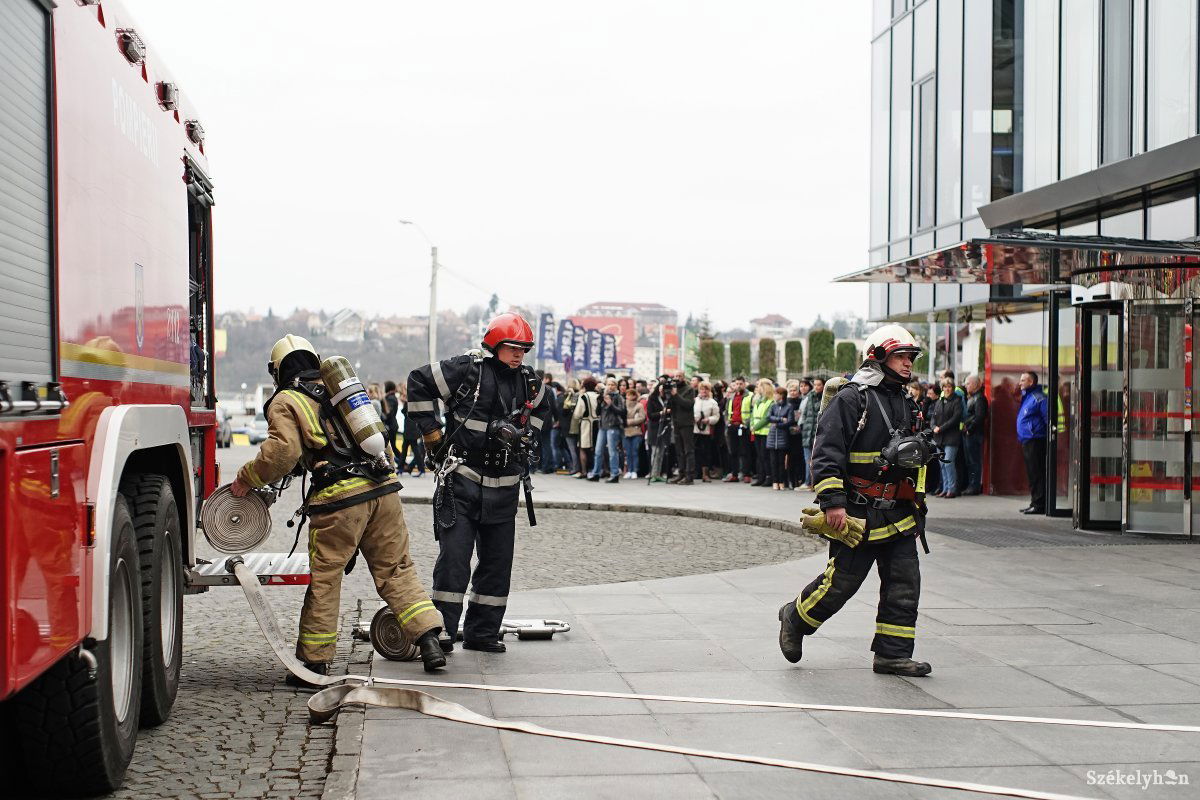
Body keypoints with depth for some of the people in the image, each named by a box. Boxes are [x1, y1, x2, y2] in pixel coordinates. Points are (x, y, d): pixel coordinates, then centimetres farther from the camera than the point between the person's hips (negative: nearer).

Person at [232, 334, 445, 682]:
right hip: (383, 488, 5)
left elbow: (283, 452, -9)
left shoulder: (285, 402, 4)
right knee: (396, 569, 12)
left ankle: (314, 661, 11)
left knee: (324, 578, 5)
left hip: (340, 497, -5)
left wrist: (246, 479, 3)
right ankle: (429, 639, 4)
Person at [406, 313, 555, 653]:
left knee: (498, 562, 7)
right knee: (453, 557, -10)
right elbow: (419, 381, -5)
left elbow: (544, 406, 30)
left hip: (504, 487, 6)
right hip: (462, 479, -6)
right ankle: (442, 631, -3)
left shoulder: (528, 381, 8)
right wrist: (431, 431, -5)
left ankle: (482, 631, 16)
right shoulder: (467, 369, -9)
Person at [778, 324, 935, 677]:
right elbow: (827, 452, -15)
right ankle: (795, 618, 24)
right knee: (841, 582, -1)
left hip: (898, 515, 7)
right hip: (856, 515, -7)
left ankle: (892, 654, 9)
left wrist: (917, 508, 22)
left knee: (905, 584, 1)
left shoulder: (906, 405, 17)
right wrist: (833, 502, -21)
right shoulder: (851, 399, -9)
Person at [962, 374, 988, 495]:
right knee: (969, 461, 13)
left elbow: (979, 417, -20)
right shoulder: (970, 398, 19)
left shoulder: (979, 398, -11)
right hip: (968, 434, 10)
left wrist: (969, 429, -16)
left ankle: (975, 486, -4)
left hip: (974, 434, -10)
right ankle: (971, 485, 18)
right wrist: (965, 427, 10)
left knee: (974, 461, -6)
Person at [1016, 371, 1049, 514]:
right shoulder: (1026, 397, 18)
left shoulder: (1039, 398, -13)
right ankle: (1035, 503, 19)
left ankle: (1039, 504, -7)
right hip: (1027, 442, 10)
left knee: (1037, 474, -8)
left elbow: (1048, 419, -17)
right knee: (1032, 474, 13)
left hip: (1035, 442, -10)